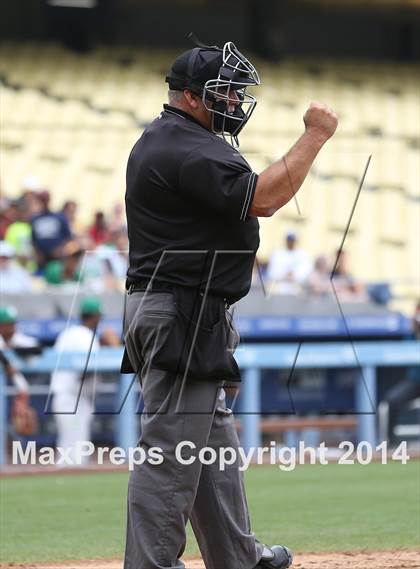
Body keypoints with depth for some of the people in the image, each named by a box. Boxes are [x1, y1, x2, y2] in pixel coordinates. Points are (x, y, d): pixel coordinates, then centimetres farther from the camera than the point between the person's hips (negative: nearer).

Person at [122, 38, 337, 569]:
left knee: (214, 440, 18)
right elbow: (262, 197, -24)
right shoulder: (188, 148, -16)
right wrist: (315, 135, -17)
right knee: (171, 450, -10)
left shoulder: (159, 142, 18)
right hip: (183, 319, -11)